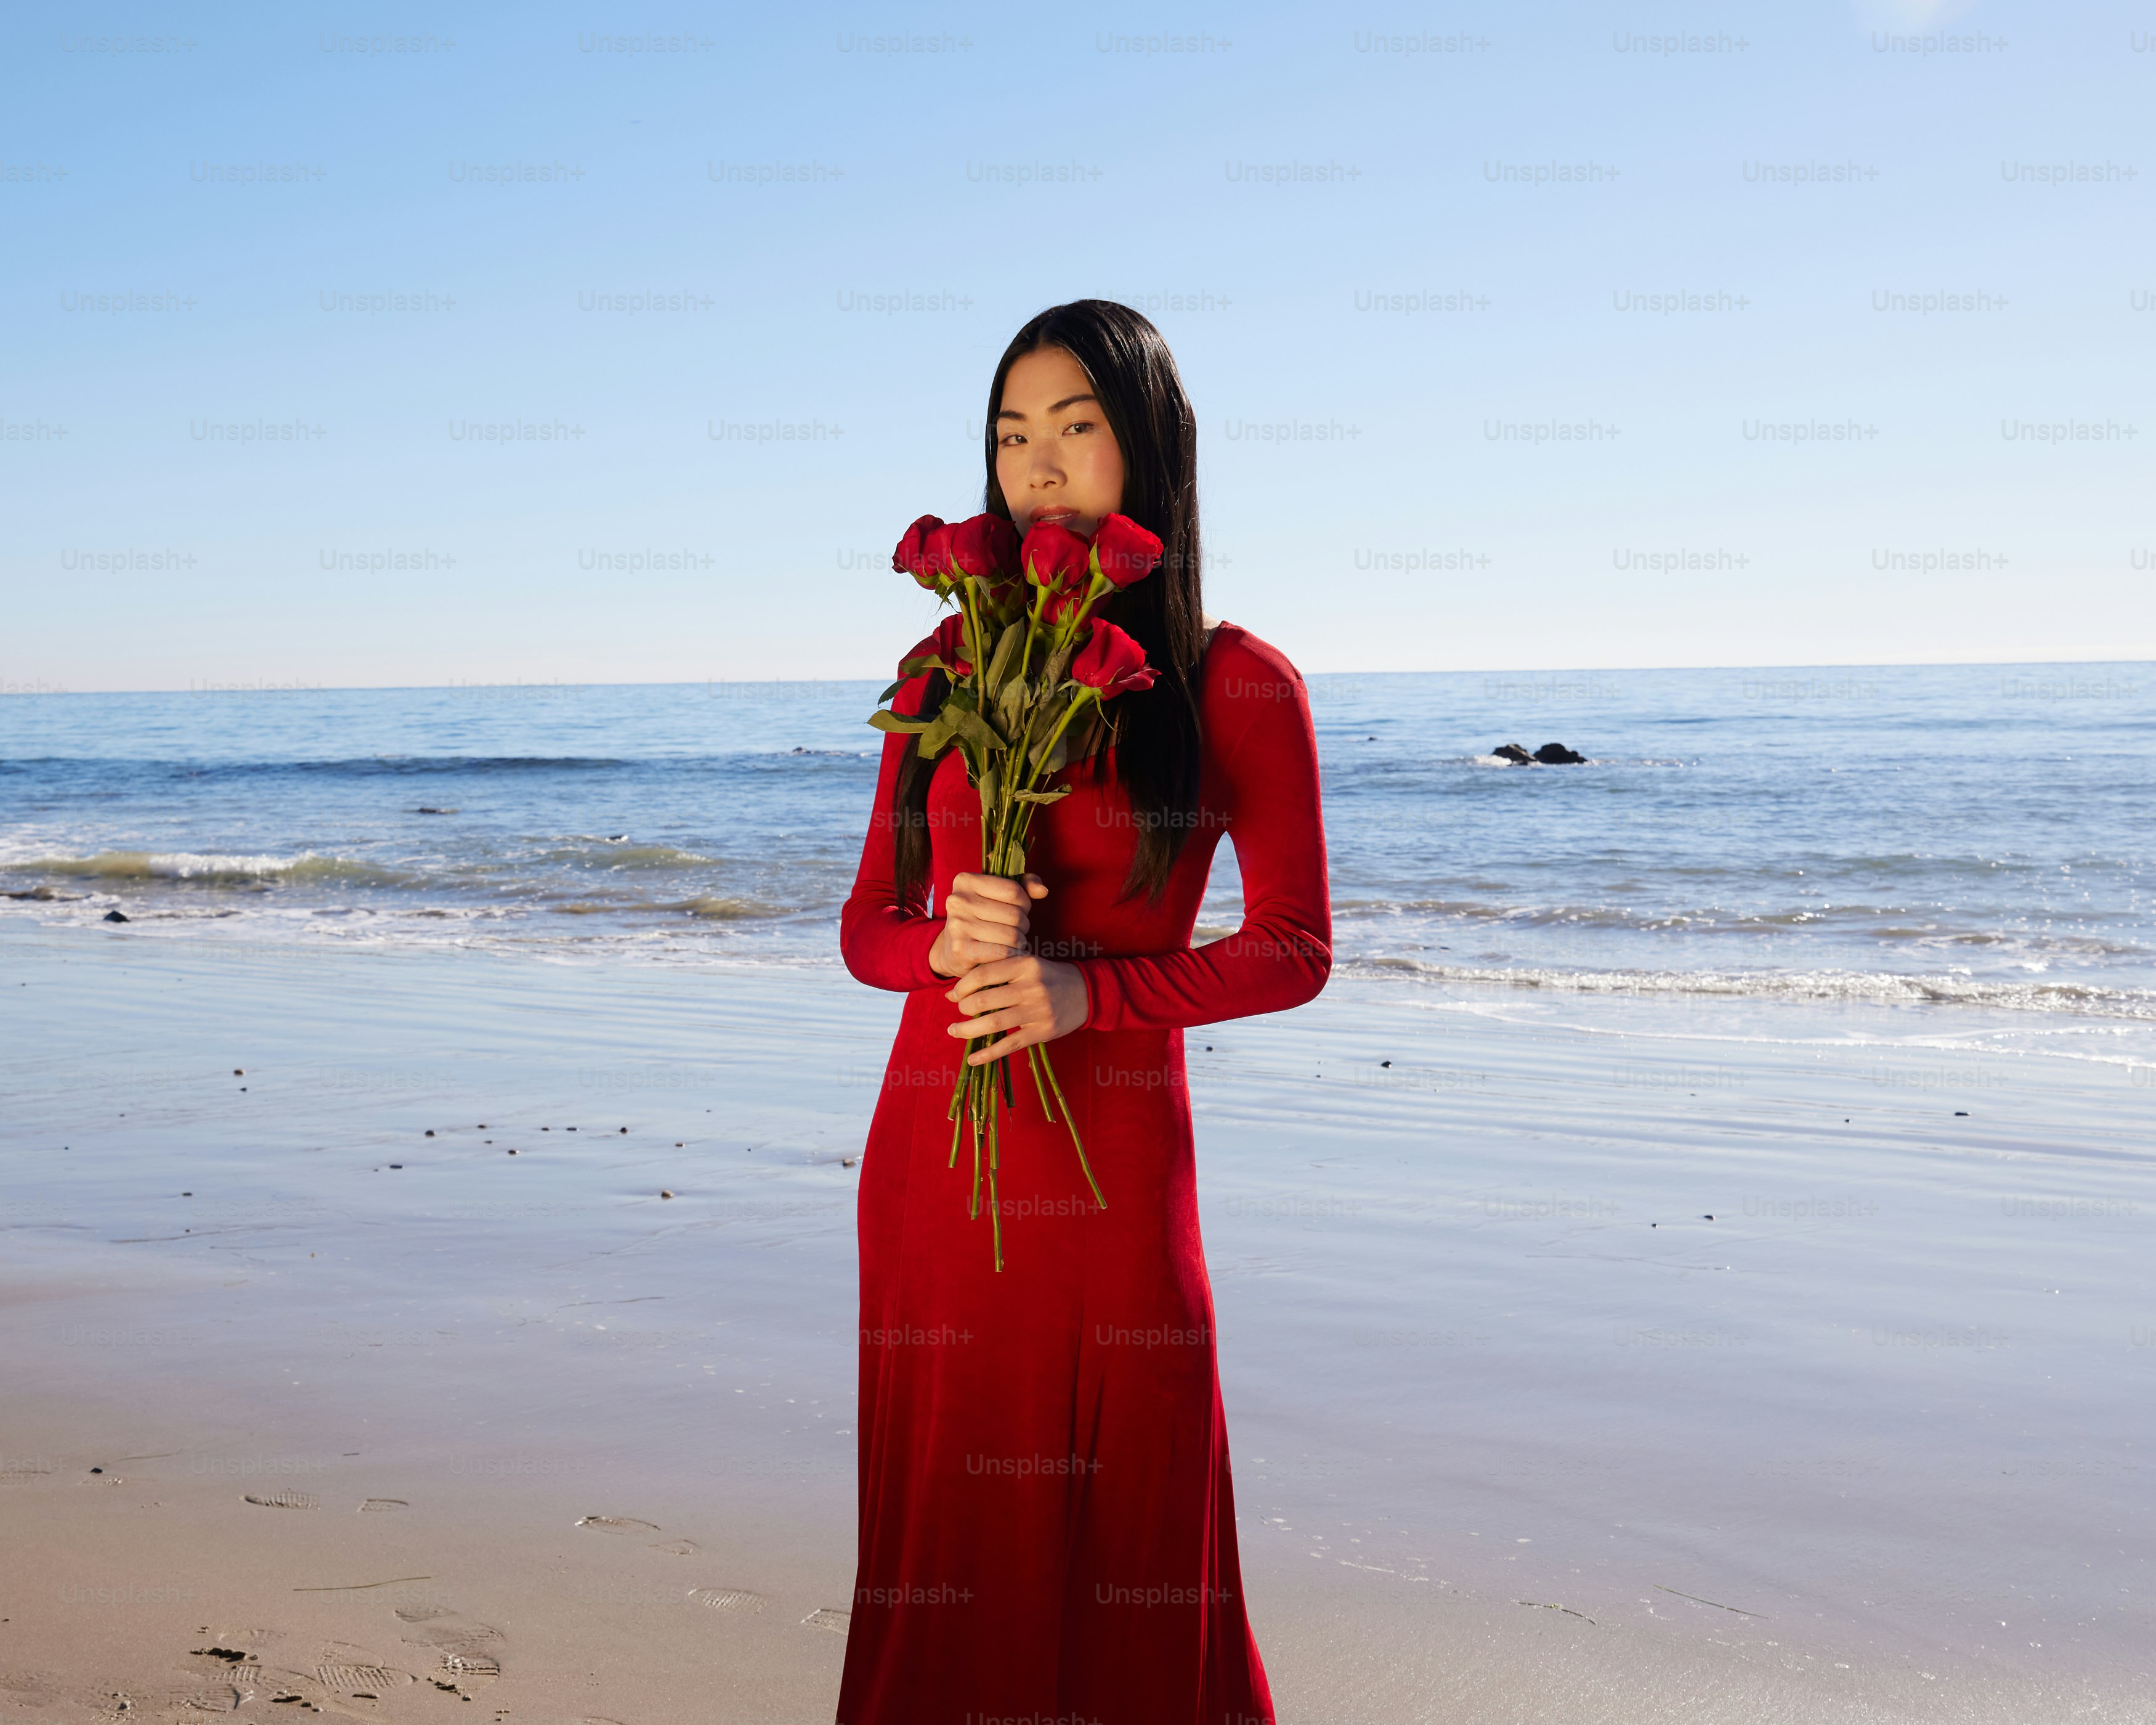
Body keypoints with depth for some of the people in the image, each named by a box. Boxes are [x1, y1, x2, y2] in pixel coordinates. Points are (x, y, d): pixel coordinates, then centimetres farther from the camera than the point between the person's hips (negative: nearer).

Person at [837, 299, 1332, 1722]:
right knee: (945, 1523, 9)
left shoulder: (1237, 687, -1)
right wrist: (945, 939, -11)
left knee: (1129, 1528, 2)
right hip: (938, 1145, 3)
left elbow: (1293, 951, -2)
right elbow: (867, 928, 12)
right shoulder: (946, 679, 9)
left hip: (1116, 1151, -3)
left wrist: (1088, 988, -15)